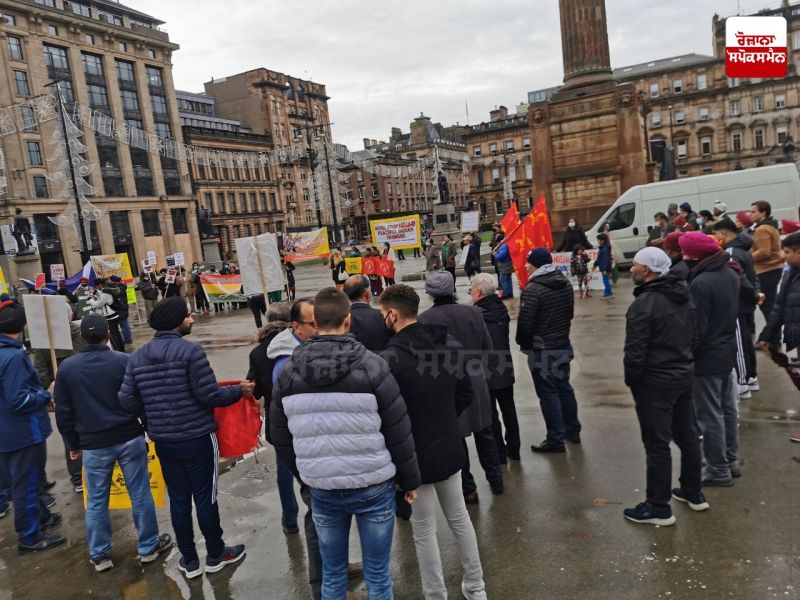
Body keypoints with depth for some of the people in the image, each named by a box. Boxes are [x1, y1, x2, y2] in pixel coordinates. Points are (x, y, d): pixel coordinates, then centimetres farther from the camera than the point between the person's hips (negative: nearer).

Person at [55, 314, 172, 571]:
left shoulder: (66, 368, -2)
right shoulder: (123, 361, -9)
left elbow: (63, 412, 4)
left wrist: (73, 444, 15)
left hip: (93, 445, 2)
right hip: (130, 438, -1)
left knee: (96, 501, 14)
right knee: (140, 494, 9)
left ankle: (99, 555, 24)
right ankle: (149, 547, 20)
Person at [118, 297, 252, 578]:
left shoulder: (137, 357, 2)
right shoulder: (190, 351, -17)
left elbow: (127, 401, 1)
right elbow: (208, 395, -18)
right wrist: (239, 390, -2)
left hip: (163, 441, 5)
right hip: (197, 438, -5)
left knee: (178, 499, 14)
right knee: (205, 497, 9)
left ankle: (189, 561, 26)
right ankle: (215, 555, 25)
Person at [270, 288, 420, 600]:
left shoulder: (288, 371, -4)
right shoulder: (371, 366, -13)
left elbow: (280, 435, 5)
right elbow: (398, 432, -9)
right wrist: (409, 480, 4)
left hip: (322, 490, 3)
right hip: (373, 486, -2)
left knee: (332, 573, 20)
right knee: (377, 573, 14)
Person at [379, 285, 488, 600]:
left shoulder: (390, 358, -24)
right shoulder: (450, 343, -2)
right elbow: (466, 393, 7)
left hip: (414, 455, -6)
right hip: (449, 448, 7)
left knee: (424, 531, 10)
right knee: (459, 517, 22)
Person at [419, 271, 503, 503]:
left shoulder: (424, 319, -17)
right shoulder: (473, 313, -7)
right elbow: (488, 348, -1)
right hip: (476, 383, 3)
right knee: (484, 432, 22)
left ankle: (468, 489, 21)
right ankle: (495, 479, 34)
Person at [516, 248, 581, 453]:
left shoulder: (533, 289, -20)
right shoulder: (565, 283, 5)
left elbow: (525, 322, -19)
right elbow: (569, 313, 14)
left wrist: (522, 343, -1)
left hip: (541, 350, -8)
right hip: (563, 346, 8)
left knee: (548, 394, 1)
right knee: (564, 387, 19)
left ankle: (556, 440, 9)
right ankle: (572, 430, 32)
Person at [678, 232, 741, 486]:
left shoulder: (701, 283, -25)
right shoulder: (730, 273, 3)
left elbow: (696, 329, -23)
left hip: (707, 358, -9)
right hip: (727, 351, 9)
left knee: (710, 416, 3)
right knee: (727, 408, 20)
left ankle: (718, 470, 14)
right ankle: (731, 459, 34)